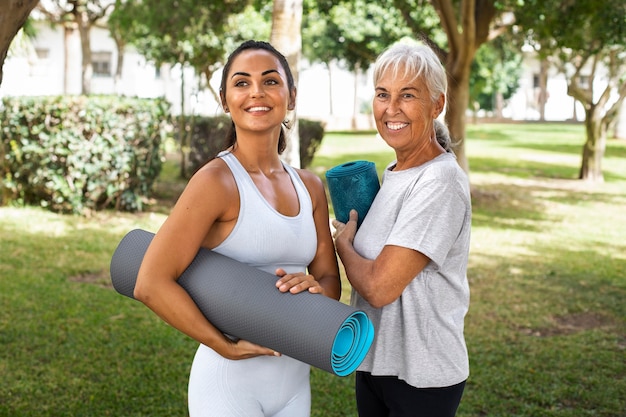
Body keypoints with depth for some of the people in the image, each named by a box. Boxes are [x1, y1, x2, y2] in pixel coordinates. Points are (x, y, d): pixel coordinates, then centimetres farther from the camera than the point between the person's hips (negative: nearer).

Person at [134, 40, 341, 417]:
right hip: (231, 383, -6)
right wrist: (227, 346, -16)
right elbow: (151, 284, -19)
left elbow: (330, 280, 10)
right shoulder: (218, 180, -14)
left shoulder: (310, 187, 5)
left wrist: (314, 286, -12)